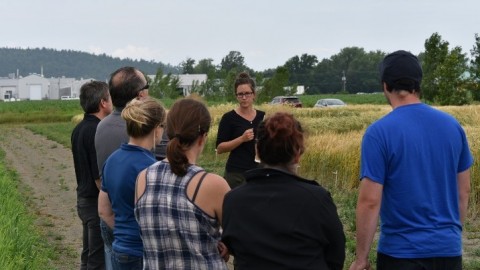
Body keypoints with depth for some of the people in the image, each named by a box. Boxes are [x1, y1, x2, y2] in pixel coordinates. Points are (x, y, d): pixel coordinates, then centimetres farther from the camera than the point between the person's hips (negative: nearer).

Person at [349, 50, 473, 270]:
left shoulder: (379, 132, -14)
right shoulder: (452, 125, 1)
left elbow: (370, 201, -15)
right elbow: (464, 191, 9)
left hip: (401, 252, -4)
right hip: (448, 249, 4)